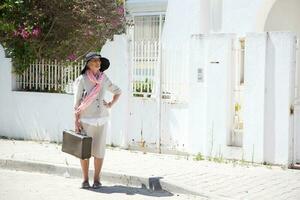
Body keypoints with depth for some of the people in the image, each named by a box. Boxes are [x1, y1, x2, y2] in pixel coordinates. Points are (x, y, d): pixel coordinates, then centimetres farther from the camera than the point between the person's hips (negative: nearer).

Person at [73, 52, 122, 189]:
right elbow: (76, 102, -5)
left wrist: (111, 104, 7)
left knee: (99, 150, 4)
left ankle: (97, 179, 14)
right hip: (86, 120, -3)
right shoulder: (82, 80, -4)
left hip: (102, 119, 3)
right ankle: (85, 179, 13)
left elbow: (118, 91, 22)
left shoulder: (104, 79, 6)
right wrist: (76, 121, -10)